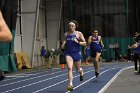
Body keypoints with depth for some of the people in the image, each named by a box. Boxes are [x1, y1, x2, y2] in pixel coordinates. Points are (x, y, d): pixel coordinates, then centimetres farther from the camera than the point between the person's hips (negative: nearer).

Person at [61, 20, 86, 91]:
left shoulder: (79, 34, -2)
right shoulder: (66, 34, 5)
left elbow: (84, 43, -1)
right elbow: (64, 42, 15)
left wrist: (78, 42, -17)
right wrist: (63, 46, -8)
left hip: (76, 53, -1)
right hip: (68, 53, 1)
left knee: (78, 70, 14)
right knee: (69, 68, -18)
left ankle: (81, 73, 52)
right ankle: (70, 84, -19)